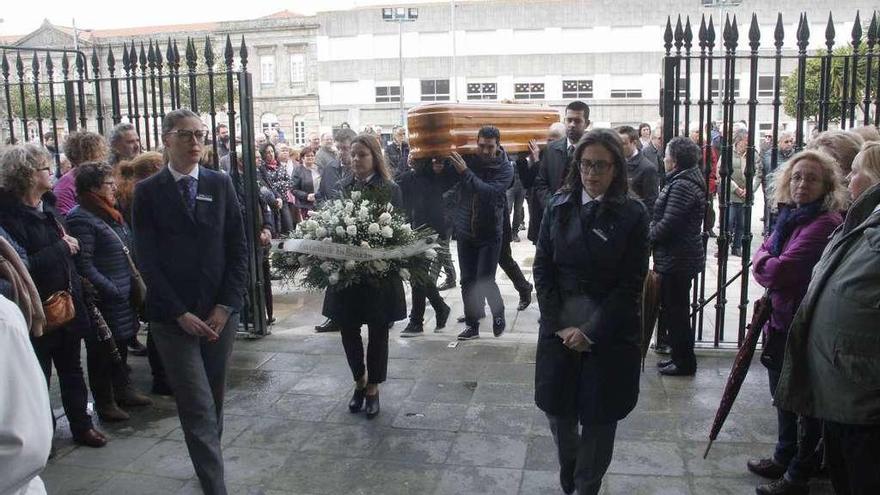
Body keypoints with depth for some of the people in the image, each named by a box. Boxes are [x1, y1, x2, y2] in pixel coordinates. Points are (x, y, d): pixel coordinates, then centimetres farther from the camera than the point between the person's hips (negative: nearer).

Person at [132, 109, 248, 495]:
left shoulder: (220, 184, 4)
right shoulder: (148, 191, -2)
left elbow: (238, 248, 3)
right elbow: (147, 260, -6)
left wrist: (226, 305, -4)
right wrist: (180, 313, -11)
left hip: (219, 312, 3)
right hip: (173, 315, -3)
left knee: (214, 398, 13)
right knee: (197, 407, -5)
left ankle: (208, 461, 32)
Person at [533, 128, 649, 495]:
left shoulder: (632, 214, -6)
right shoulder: (559, 205, 1)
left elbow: (631, 284, -9)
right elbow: (542, 266, 0)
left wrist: (591, 331, -14)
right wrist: (557, 323, -9)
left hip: (609, 332, -2)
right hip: (559, 326, 2)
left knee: (599, 416, 8)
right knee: (556, 407, 11)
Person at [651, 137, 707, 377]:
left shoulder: (682, 185, -20)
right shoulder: (685, 180, 13)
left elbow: (668, 224, -23)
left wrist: (649, 236, -8)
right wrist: (653, 231, 5)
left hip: (678, 260, -10)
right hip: (677, 257, 10)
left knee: (676, 311, 1)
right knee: (673, 309, 18)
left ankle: (684, 362, 12)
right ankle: (679, 356, 29)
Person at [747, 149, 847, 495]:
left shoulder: (824, 224, -23)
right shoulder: (790, 216, 6)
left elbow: (779, 271, -27)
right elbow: (764, 255, 13)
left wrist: (763, 263, -7)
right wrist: (768, 264, -8)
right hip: (780, 320, 9)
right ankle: (784, 458, 40)